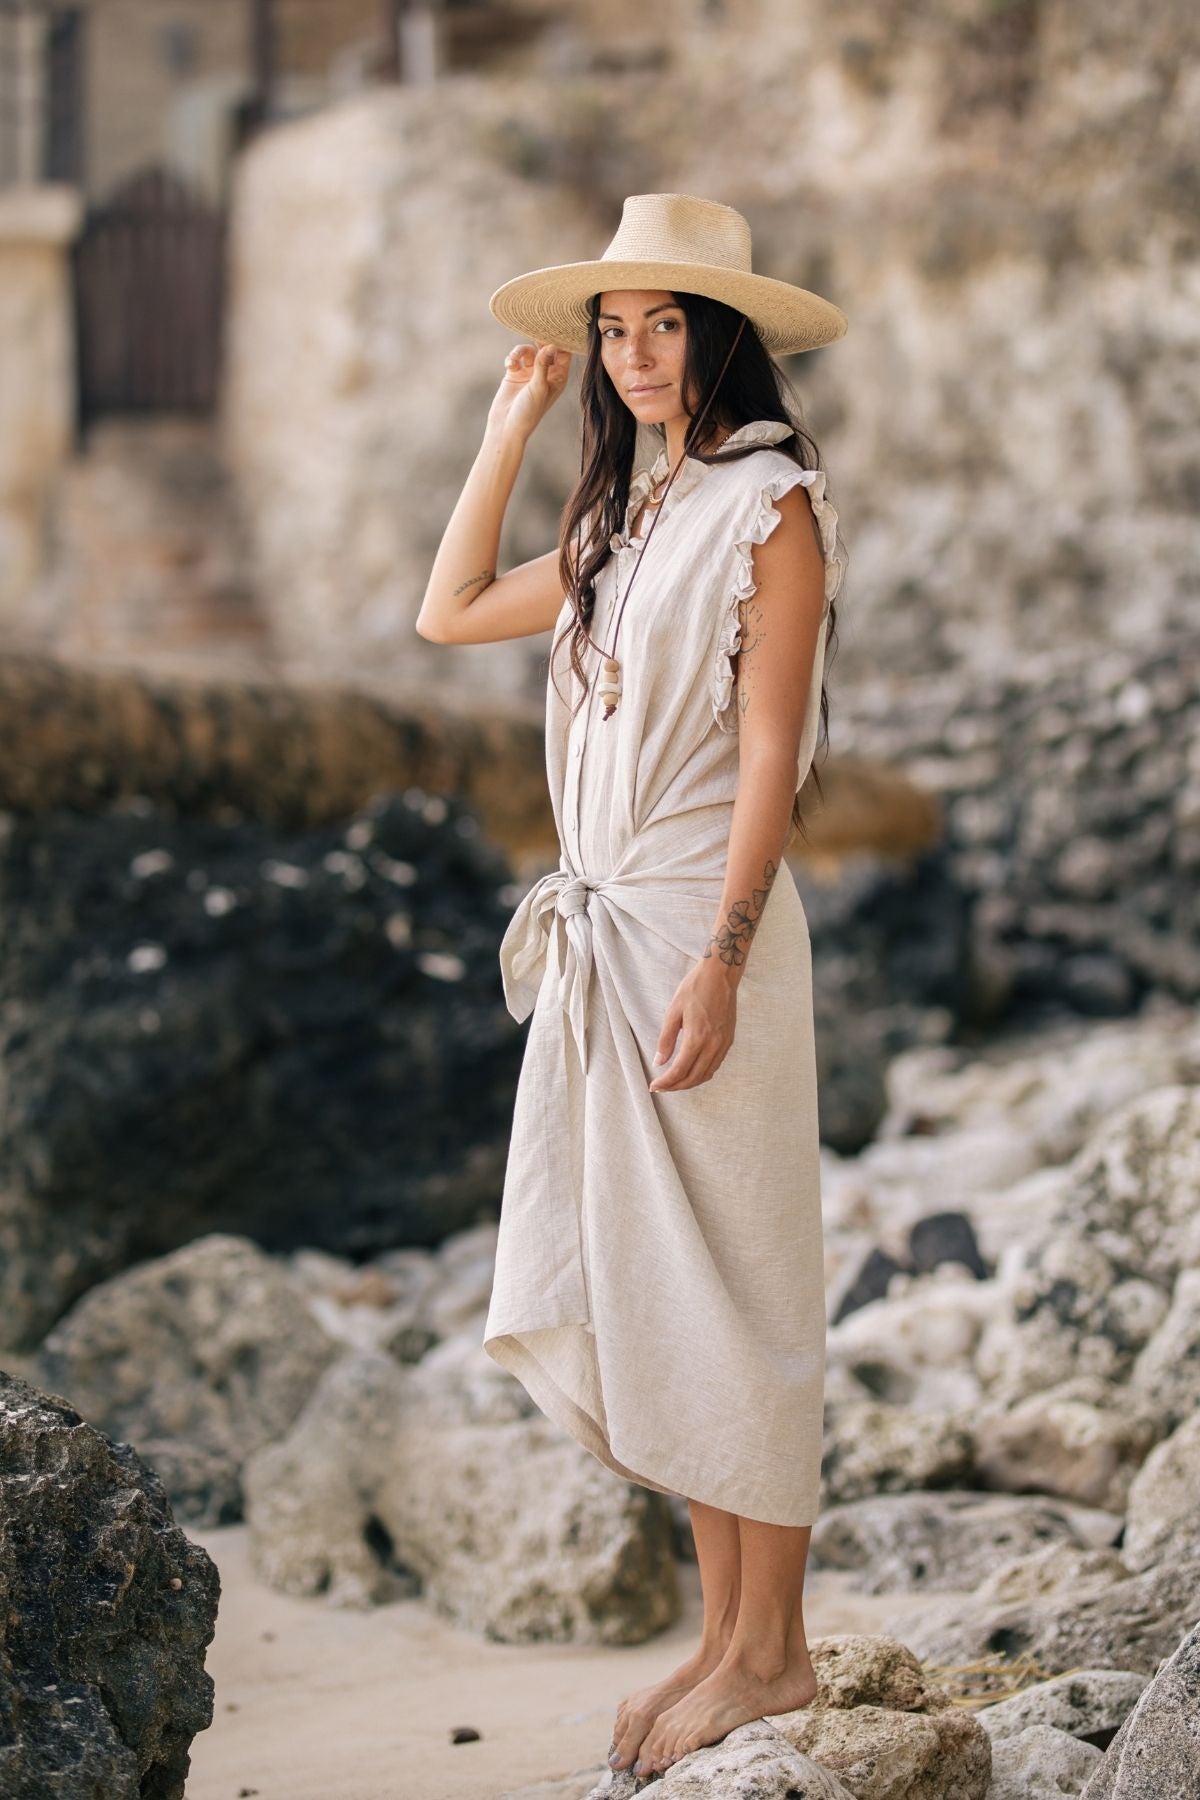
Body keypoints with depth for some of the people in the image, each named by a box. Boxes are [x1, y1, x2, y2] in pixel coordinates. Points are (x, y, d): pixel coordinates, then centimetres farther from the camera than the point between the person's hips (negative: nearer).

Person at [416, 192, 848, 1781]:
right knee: (624, 1288, 9)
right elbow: (450, 611, 23)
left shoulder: (772, 506, -8)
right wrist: (511, 428, 20)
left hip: (701, 927, -8)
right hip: (601, 930, 8)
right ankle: (725, 1631, 18)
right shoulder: (628, 518, 17)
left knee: (718, 1290, -4)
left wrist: (717, 962, -20)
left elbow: (771, 753, -13)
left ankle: (770, 1652, 6)